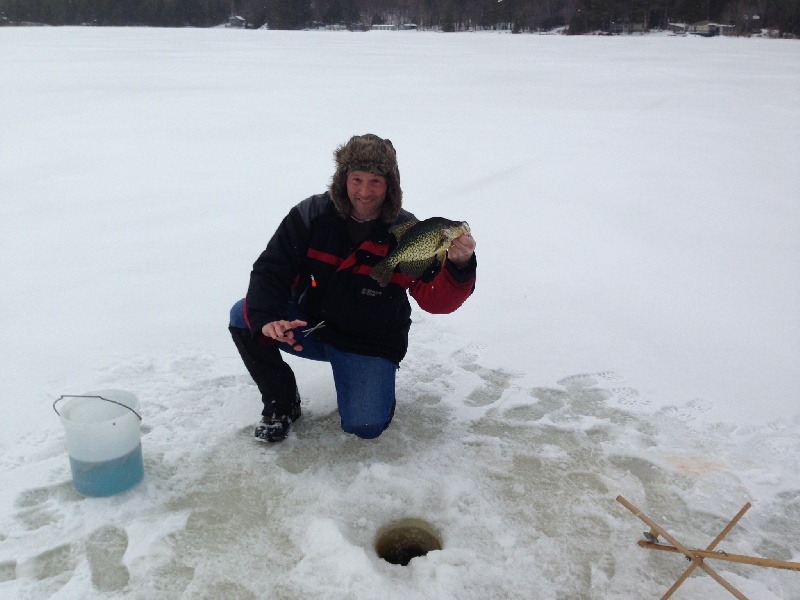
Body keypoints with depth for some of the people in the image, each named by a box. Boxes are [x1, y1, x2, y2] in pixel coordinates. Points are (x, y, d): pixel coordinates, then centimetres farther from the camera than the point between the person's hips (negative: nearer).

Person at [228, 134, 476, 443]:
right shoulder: (312, 215, -11)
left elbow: (435, 300, -16)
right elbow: (271, 270, -13)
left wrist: (459, 267, -38)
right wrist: (266, 319, -32)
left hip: (370, 345, -2)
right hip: (307, 325, 2)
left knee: (365, 426, -20)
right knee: (244, 316, -20)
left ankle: (372, 382, 18)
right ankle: (281, 402, 2)